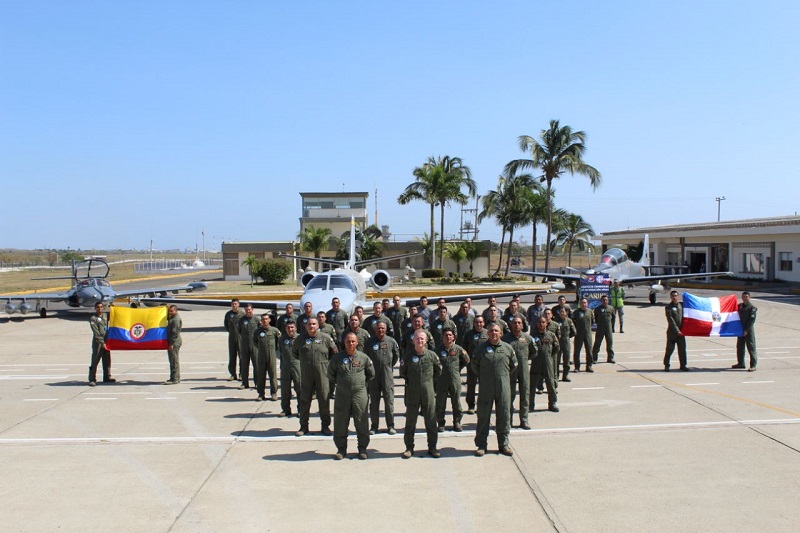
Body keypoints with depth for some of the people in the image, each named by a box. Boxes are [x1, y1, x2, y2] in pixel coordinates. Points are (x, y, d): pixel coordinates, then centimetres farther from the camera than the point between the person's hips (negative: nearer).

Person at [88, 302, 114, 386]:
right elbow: (96, 333, -10)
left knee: (107, 360, 10)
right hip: (97, 342, -7)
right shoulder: (93, 319, -3)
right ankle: (92, 379, -4)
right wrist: (102, 342, -15)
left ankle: (107, 377, 19)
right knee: (95, 361, -6)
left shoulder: (104, 318, 18)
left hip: (105, 342, 7)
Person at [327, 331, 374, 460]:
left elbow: (371, 374, 14)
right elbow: (330, 374, 13)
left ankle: (362, 448, 15)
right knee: (340, 423, 5)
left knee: (362, 422, 2)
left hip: (360, 394, 0)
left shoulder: (363, 358, 0)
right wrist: (340, 383, 11)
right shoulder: (338, 358, 0)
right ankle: (341, 448, 17)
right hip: (342, 395, 1)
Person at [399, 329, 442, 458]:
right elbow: (402, 373, 11)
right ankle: (409, 447, 17)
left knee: (431, 421, 6)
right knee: (410, 421, 6)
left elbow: (438, 370, 14)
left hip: (428, 393, 1)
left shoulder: (431, 355, -3)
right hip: (412, 393, 0)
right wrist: (409, 381, 10)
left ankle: (432, 447, 18)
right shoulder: (407, 356, -5)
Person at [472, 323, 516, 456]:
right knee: (483, 416, 4)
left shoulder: (507, 348, 3)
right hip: (485, 389, -1)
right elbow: (474, 365, 12)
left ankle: (503, 444, 19)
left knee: (504, 416, 7)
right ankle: (481, 445, 12)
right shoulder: (482, 348, 0)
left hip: (503, 388, 1)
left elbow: (513, 365, 16)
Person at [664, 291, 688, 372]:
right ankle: (666, 365, 9)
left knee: (682, 348, 7)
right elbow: (670, 320, -12)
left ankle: (683, 365, 16)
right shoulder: (668, 307, -5)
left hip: (681, 331, 4)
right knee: (670, 349, -1)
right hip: (672, 331, -4)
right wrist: (677, 330, -17)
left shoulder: (681, 305, 10)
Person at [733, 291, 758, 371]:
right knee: (740, 346, 12)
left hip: (749, 330, -7)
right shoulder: (740, 306, 11)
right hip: (740, 329, 7)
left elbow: (752, 320, -13)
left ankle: (753, 365, -2)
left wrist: (746, 330, -17)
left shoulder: (752, 307, -8)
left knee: (751, 347, -4)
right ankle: (741, 363, 23)